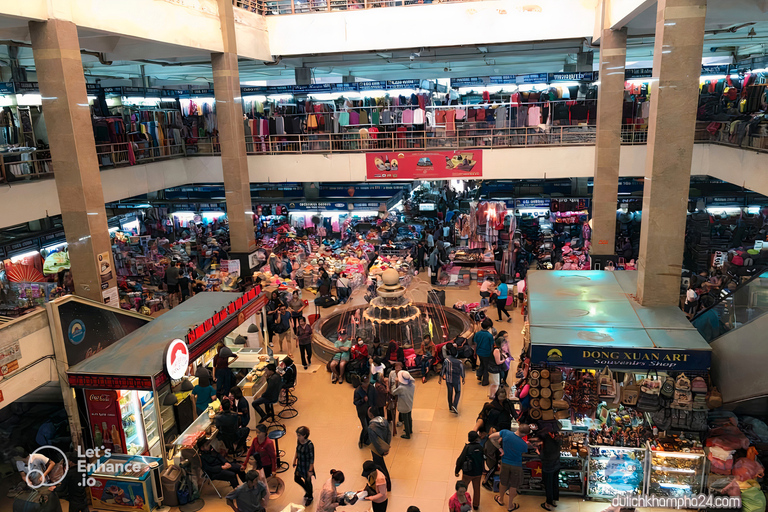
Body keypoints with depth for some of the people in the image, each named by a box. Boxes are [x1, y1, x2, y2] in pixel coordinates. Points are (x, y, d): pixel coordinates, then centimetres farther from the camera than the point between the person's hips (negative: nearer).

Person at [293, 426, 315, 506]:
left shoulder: (309, 445, -30)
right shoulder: (298, 441, -10)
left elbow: (312, 458, -22)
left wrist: (310, 470, -17)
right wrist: (294, 463, 11)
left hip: (307, 466, -7)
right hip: (299, 465, 7)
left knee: (307, 481, 13)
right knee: (296, 479, 23)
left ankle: (310, 497, 40)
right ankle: (307, 490, 50)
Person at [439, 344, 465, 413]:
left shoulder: (446, 360, -16)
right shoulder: (459, 362, -18)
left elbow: (443, 370, -7)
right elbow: (462, 372, -7)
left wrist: (440, 378, 7)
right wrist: (463, 379, 11)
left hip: (448, 379, 2)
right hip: (456, 380, -2)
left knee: (450, 393, 18)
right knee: (458, 392, 17)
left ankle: (450, 407, 31)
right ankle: (454, 405, -3)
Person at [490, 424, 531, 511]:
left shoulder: (505, 433, -24)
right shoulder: (524, 445, -25)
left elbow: (491, 438, -15)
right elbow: (522, 454, -5)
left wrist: (500, 448, -7)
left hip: (505, 464, 2)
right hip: (517, 466, -2)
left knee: (503, 482, 25)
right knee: (513, 486, 20)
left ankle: (501, 500, 47)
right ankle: (510, 505, 36)